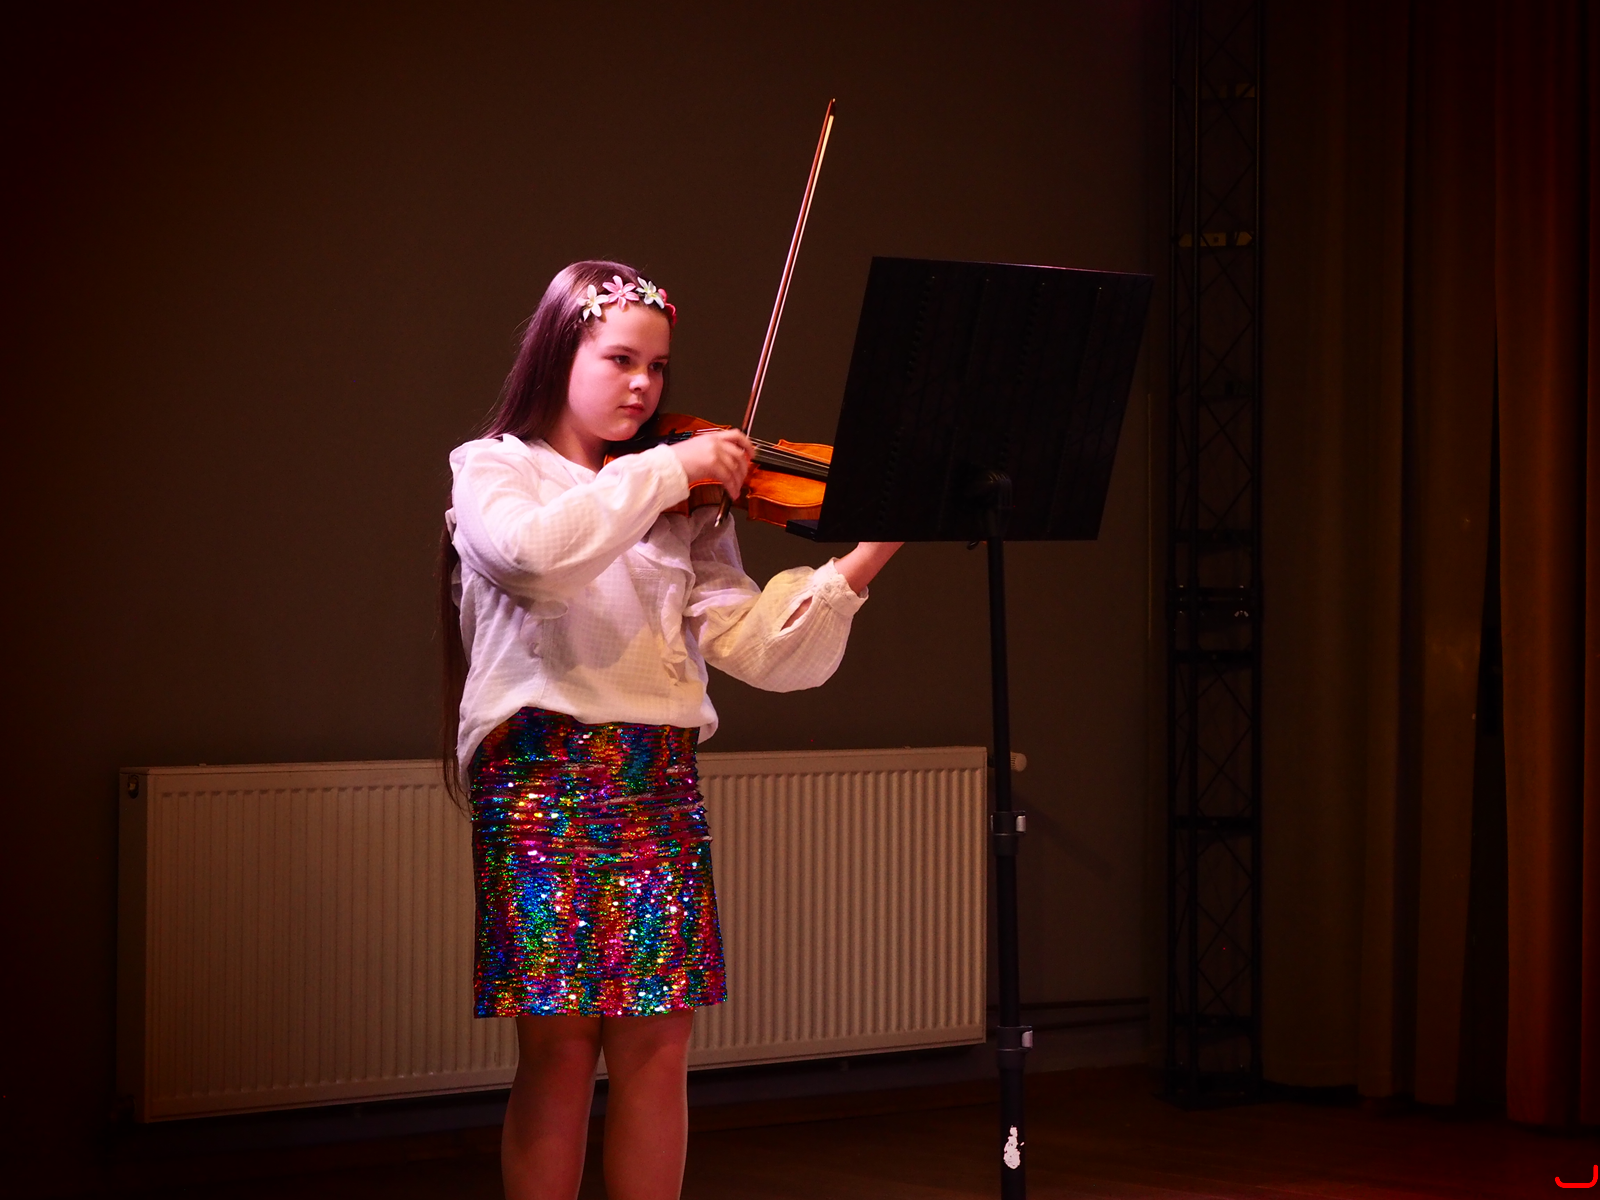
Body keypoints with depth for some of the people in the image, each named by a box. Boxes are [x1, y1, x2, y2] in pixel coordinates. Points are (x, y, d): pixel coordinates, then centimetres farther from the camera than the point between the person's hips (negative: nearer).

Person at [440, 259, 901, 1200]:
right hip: (542, 773, -4)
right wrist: (666, 470, -17)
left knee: (658, 1048, 0)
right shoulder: (492, 471, 5)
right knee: (560, 1048, -5)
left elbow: (757, 644, 5)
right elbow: (537, 553, -19)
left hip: (661, 782, 4)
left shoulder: (683, 512, 16)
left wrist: (867, 556, -7)